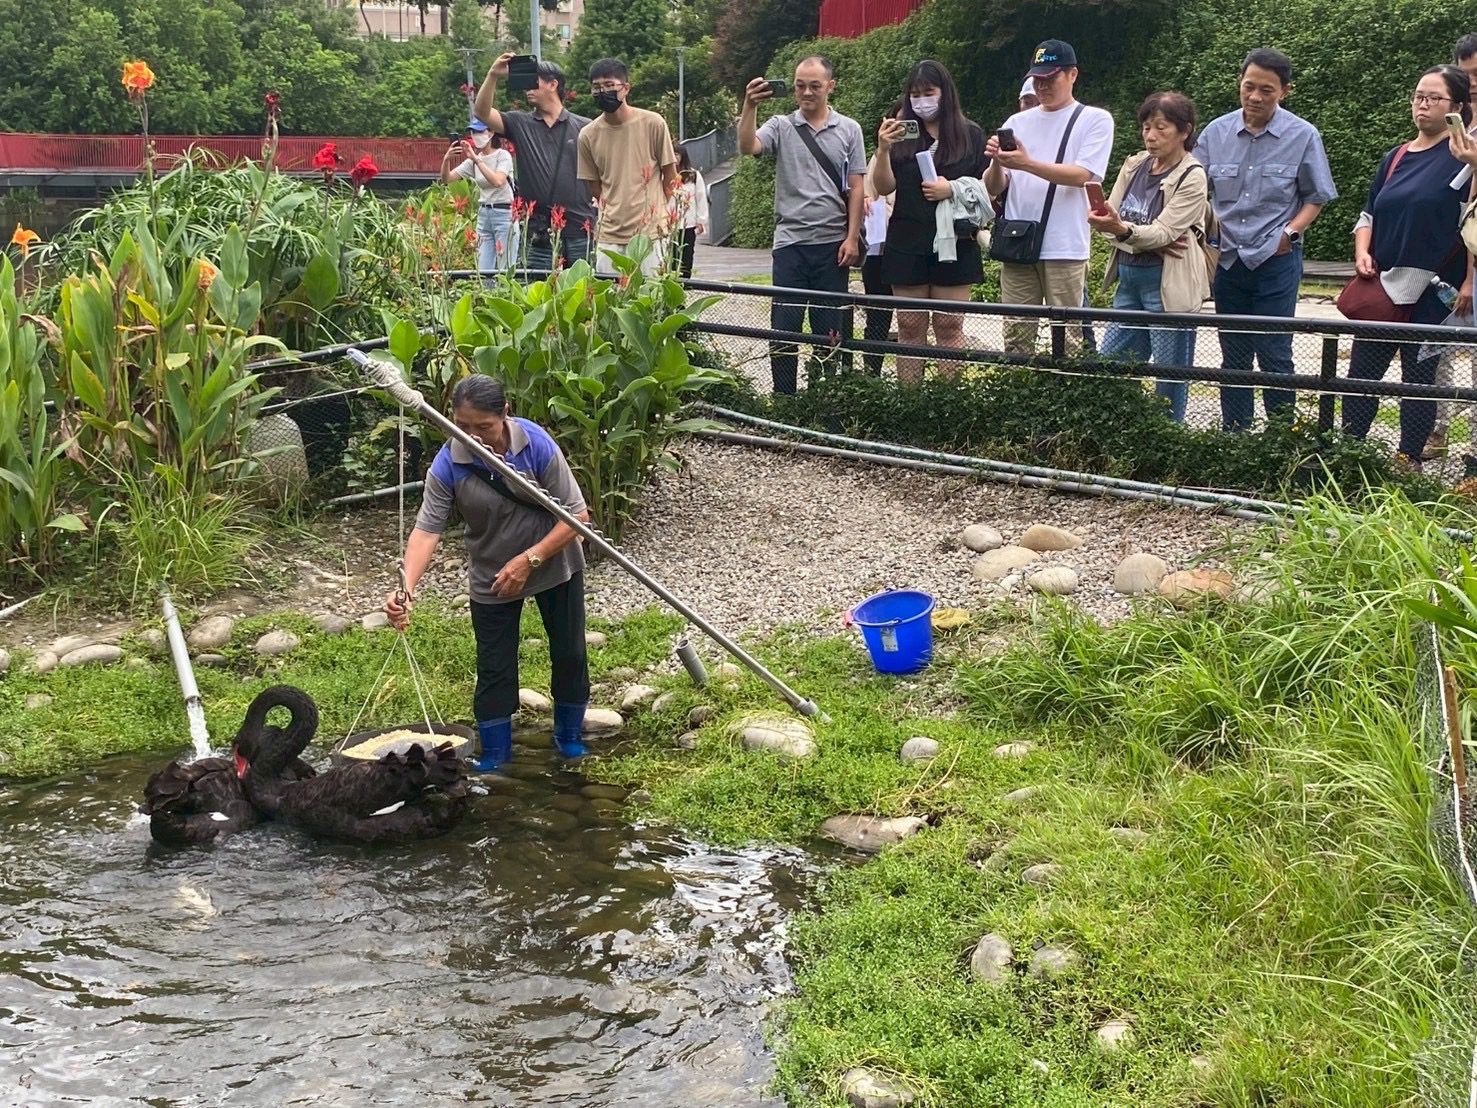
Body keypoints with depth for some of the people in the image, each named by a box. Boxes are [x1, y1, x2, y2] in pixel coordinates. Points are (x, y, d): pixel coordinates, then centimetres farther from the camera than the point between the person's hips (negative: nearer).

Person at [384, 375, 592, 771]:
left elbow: (576, 515, -22)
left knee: (570, 653, 12)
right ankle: (494, 760, 19)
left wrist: (528, 560, -29)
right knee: (494, 668, 3)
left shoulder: (537, 445, -26)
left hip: (554, 566, 0)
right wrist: (406, 588, -42)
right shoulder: (447, 465, -22)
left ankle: (569, 736, 36)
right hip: (491, 579, 0)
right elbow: (427, 529, -27)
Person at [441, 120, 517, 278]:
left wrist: (476, 159, -24)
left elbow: (498, 181, -24)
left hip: (504, 213, -6)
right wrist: (446, 159, -12)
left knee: (505, 270, -7)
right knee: (483, 270, 2)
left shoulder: (503, 155, -6)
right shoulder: (473, 160, 11)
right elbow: (446, 179, 7)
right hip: (483, 213, 6)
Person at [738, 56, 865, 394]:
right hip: (790, 242, 0)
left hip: (832, 243, 0)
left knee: (829, 329, 6)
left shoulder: (849, 130, 6)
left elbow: (855, 188, 4)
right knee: (784, 327, 1)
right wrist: (750, 106, -27)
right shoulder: (781, 127, 5)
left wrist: (852, 238, -3)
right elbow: (747, 147, -13)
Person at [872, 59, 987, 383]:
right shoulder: (901, 133, 7)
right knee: (910, 326, 3)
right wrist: (883, 150, -15)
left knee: (949, 325, 1)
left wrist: (952, 189, -12)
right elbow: (885, 187, 1)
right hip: (907, 244, 1)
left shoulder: (970, 135, 5)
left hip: (954, 243, -1)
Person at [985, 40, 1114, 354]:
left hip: (1064, 247, -4)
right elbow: (993, 188, 12)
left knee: (1066, 338, -3)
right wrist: (997, 163, -10)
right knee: (1016, 336, 5)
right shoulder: (1018, 122, 16)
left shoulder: (1095, 120, 3)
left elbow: (1081, 175, -11)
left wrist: (1027, 164, -22)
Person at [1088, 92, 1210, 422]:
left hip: (1168, 285, -7)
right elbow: (1111, 218, 2)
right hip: (1129, 279, 7)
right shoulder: (1134, 166, 10)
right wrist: (1144, 238, -15)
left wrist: (1123, 229, -36)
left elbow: (1163, 232, -18)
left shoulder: (1192, 178, -8)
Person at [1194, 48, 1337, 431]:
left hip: (1276, 260, -3)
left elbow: (1316, 198, 4)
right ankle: (1232, 437, 20)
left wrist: (1289, 233, -10)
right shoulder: (1217, 132, 2)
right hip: (1226, 259, 3)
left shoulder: (1303, 136, -5)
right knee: (1233, 356, 12)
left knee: (1274, 355, -2)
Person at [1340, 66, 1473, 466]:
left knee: (1419, 379, 2)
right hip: (1382, 288, 6)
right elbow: (1369, 214, 19)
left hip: (1431, 293, -6)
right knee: (1361, 373, 5)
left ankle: (1409, 464, 10)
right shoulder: (1396, 157, 13)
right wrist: (1362, 253, 1)